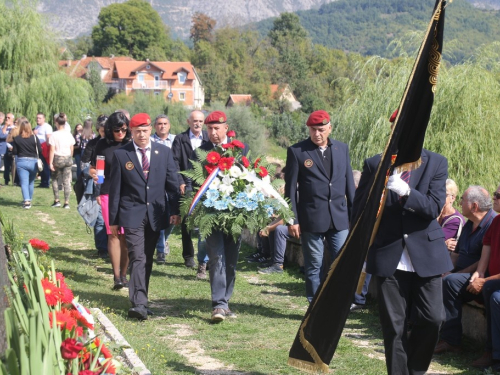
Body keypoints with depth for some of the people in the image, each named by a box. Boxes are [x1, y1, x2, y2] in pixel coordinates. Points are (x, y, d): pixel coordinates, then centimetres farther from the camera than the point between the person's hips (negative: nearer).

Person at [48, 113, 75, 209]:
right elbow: (72, 149, 7)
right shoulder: (69, 134, 1)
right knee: (66, 181, 4)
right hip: (68, 158, 3)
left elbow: (52, 150, -11)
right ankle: (66, 202, 1)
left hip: (58, 158, -3)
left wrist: (50, 162, -8)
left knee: (54, 179, 15)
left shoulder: (54, 135, -10)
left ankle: (57, 200, 10)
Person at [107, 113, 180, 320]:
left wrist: (175, 210, -2)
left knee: (148, 259, 11)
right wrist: (114, 219, 0)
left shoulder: (164, 152, 6)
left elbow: (172, 183, 7)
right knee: (138, 258, -12)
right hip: (132, 215, -3)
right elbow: (116, 189, 2)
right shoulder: (121, 155, 0)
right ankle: (139, 303, -17)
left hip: (156, 214, 3)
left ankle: (139, 298, 23)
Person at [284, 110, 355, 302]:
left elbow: (349, 183, 13)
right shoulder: (296, 151, -1)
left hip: (339, 218, 3)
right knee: (314, 266, 4)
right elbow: (290, 188, -1)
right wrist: (292, 220, -5)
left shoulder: (342, 148, 9)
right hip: (311, 219, -3)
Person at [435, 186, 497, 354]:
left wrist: (457, 273, -20)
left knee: (451, 282, -32)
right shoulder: (470, 224, 16)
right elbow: (456, 253, 21)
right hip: (461, 274, 9)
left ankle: (451, 340, -27)